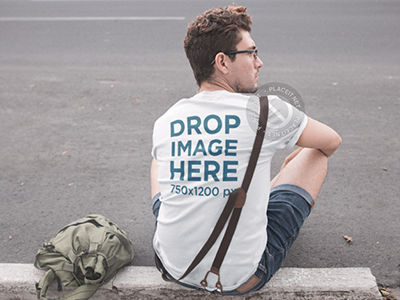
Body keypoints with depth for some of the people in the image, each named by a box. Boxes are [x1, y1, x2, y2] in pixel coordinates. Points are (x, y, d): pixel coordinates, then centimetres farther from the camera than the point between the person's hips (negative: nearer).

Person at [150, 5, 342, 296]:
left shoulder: (165, 122, -3)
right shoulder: (266, 111, -14)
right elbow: (332, 141, 6)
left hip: (174, 270, 4)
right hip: (242, 279, -3)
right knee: (315, 154, 11)